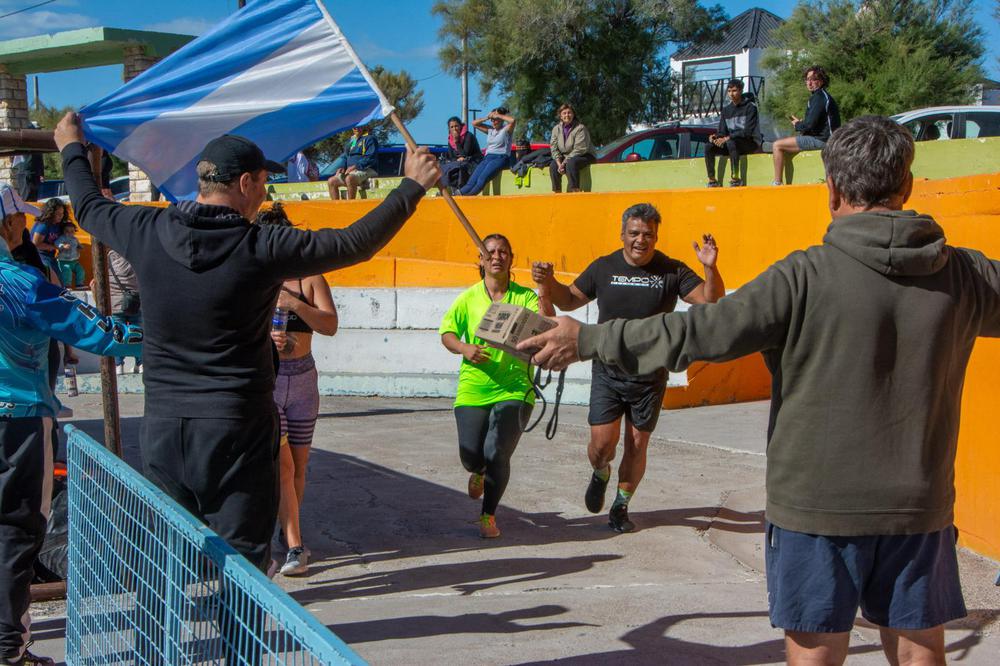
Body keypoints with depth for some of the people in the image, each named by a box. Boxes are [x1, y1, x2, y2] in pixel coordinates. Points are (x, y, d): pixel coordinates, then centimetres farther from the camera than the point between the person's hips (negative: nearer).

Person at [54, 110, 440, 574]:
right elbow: (357, 242, -5)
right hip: (237, 431, -4)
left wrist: (72, 149, 39)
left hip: (162, 427, 5)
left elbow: (89, 209, 20)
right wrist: (413, 185, 7)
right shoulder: (264, 249, -13)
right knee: (241, 563, 4)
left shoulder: (147, 232, -2)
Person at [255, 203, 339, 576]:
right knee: (281, 465, -10)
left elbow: (330, 325, -10)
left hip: (302, 379, 2)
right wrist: (264, 339, -22)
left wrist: (294, 304, -24)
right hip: (263, 379, -2)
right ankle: (294, 546, -7)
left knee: (298, 465, 10)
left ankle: (288, 532, 28)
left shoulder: (309, 280, 1)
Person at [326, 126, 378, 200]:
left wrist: (356, 166, -20)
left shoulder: (369, 139, -1)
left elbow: (370, 158, -13)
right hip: (350, 172, 8)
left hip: (365, 170, -8)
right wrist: (341, 168, 3)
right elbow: (345, 157, 24)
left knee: (349, 178, -38)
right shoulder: (351, 140, 22)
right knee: (331, 181, -4)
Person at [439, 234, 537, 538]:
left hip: (514, 390, -1)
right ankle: (479, 473, 42)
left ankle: (488, 515, 13)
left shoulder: (525, 296, 1)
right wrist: (464, 348, -14)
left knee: (497, 454, -11)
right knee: (471, 456, 2)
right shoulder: (468, 298, 4)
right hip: (473, 390, 2)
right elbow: (447, 333, 7)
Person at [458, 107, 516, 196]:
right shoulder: (490, 129, 22)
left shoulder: (506, 129, 5)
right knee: (472, 181, -19)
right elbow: (474, 123, 26)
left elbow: (513, 120, -16)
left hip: (501, 158, -5)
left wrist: (498, 116, -6)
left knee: (483, 178, -31)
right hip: (487, 158, 5)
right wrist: (487, 117, 12)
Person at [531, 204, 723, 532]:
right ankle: (600, 474, 29)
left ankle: (621, 506, 27)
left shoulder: (672, 271, -4)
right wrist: (548, 283, -9)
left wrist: (710, 268, -28)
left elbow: (710, 302, -11)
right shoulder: (603, 268, 0)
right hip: (607, 373, 0)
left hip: (650, 378, 0)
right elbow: (570, 299, 11)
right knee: (602, 443, -7)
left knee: (637, 445, 7)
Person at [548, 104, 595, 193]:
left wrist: (565, 162, -25)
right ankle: (557, 192, -11)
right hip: (565, 157, 6)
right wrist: (559, 163, -19)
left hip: (584, 156, -6)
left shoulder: (580, 128, -16)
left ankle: (575, 190, -38)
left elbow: (579, 150, -22)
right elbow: (554, 148, -2)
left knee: (571, 163, -36)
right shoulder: (556, 129, 2)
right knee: (553, 166, -19)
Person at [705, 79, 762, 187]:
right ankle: (712, 181, -15)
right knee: (709, 147, -17)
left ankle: (736, 179, -32)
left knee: (731, 143, -37)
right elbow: (722, 131, 9)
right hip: (733, 142, 6)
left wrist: (728, 138, -26)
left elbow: (747, 132, -18)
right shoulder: (726, 109, 10)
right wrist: (716, 136, -15)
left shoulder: (750, 107, -8)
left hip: (751, 143, -6)